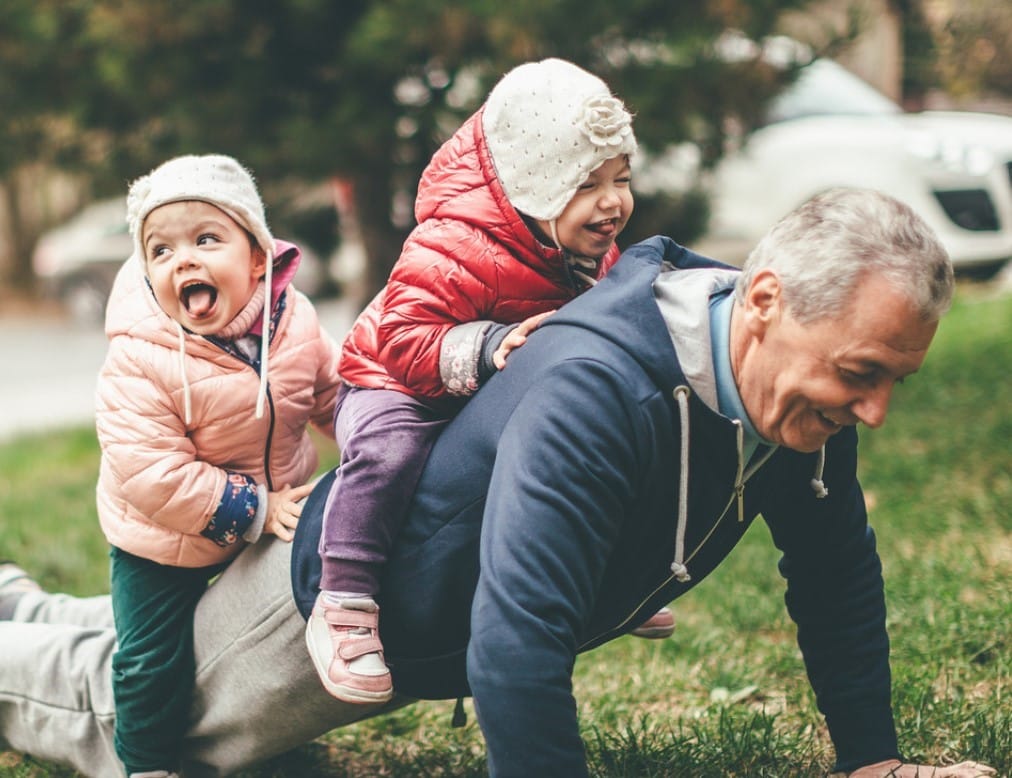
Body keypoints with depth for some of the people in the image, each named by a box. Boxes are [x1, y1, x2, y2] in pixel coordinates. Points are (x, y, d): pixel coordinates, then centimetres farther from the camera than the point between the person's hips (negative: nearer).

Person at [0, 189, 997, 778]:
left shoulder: (805, 390, -19)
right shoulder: (596, 390, -45)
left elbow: (837, 572, -4)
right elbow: (516, 645, -49)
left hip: (452, 627, 8)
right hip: (345, 595, -8)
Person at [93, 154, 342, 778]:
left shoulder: (294, 320, -15)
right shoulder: (140, 360, -32)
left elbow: (332, 392, 5)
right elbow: (150, 473, -35)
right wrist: (253, 509, -33)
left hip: (278, 507, 5)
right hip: (164, 542, -5)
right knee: (155, 660, 1)